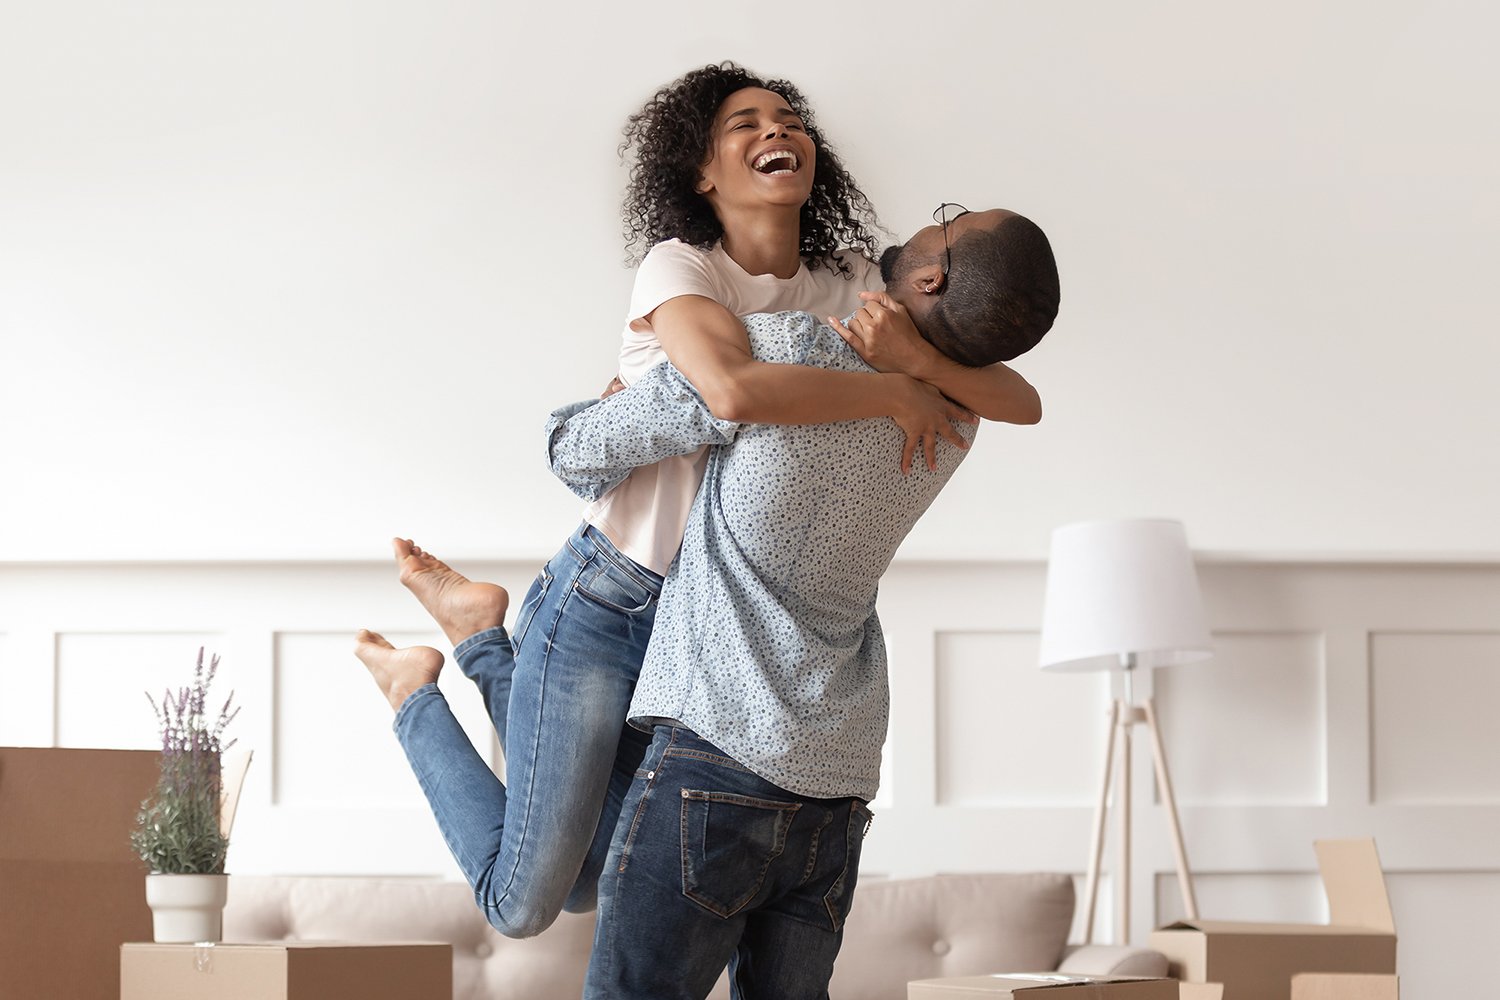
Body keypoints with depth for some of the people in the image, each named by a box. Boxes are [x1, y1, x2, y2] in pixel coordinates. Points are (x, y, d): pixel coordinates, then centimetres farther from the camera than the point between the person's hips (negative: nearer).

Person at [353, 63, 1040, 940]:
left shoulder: (850, 289, 1)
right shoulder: (681, 268, -15)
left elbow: (1022, 402, -6)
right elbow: (735, 389, -39)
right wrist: (897, 393, -28)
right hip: (603, 604, -6)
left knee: (589, 887, 16)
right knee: (521, 903, 1)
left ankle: (483, 640, 28)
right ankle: (417, 696, 24)